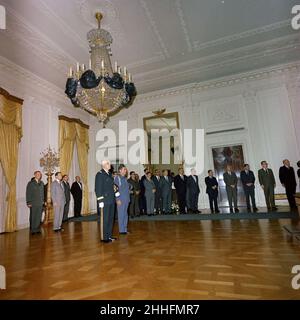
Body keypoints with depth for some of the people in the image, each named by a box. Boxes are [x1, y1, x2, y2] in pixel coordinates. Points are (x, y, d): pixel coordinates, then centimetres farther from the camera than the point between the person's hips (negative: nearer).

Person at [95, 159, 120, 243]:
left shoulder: (110, 174, 15)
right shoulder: (100, 174, -10)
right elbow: (98, 189, -14)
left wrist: (116, 197, 14)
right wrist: (100, 201, -17)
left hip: (111, 200, 8)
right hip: (104, 201, -8)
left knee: (111, 219, 15)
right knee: (104, 219, 1)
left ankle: (109, 235, 27)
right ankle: (104, 237, 14)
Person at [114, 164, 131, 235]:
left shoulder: (125, 178, 14)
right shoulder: (117, 178, -8)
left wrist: (128, 198, 12)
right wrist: (118, 199, -16)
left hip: (126, 199, 7)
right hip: (121, 199, -7)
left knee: (125, 214, 12)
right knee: (121, 214, -1)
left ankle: (125, 229, 22)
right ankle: (121, 230, 9)